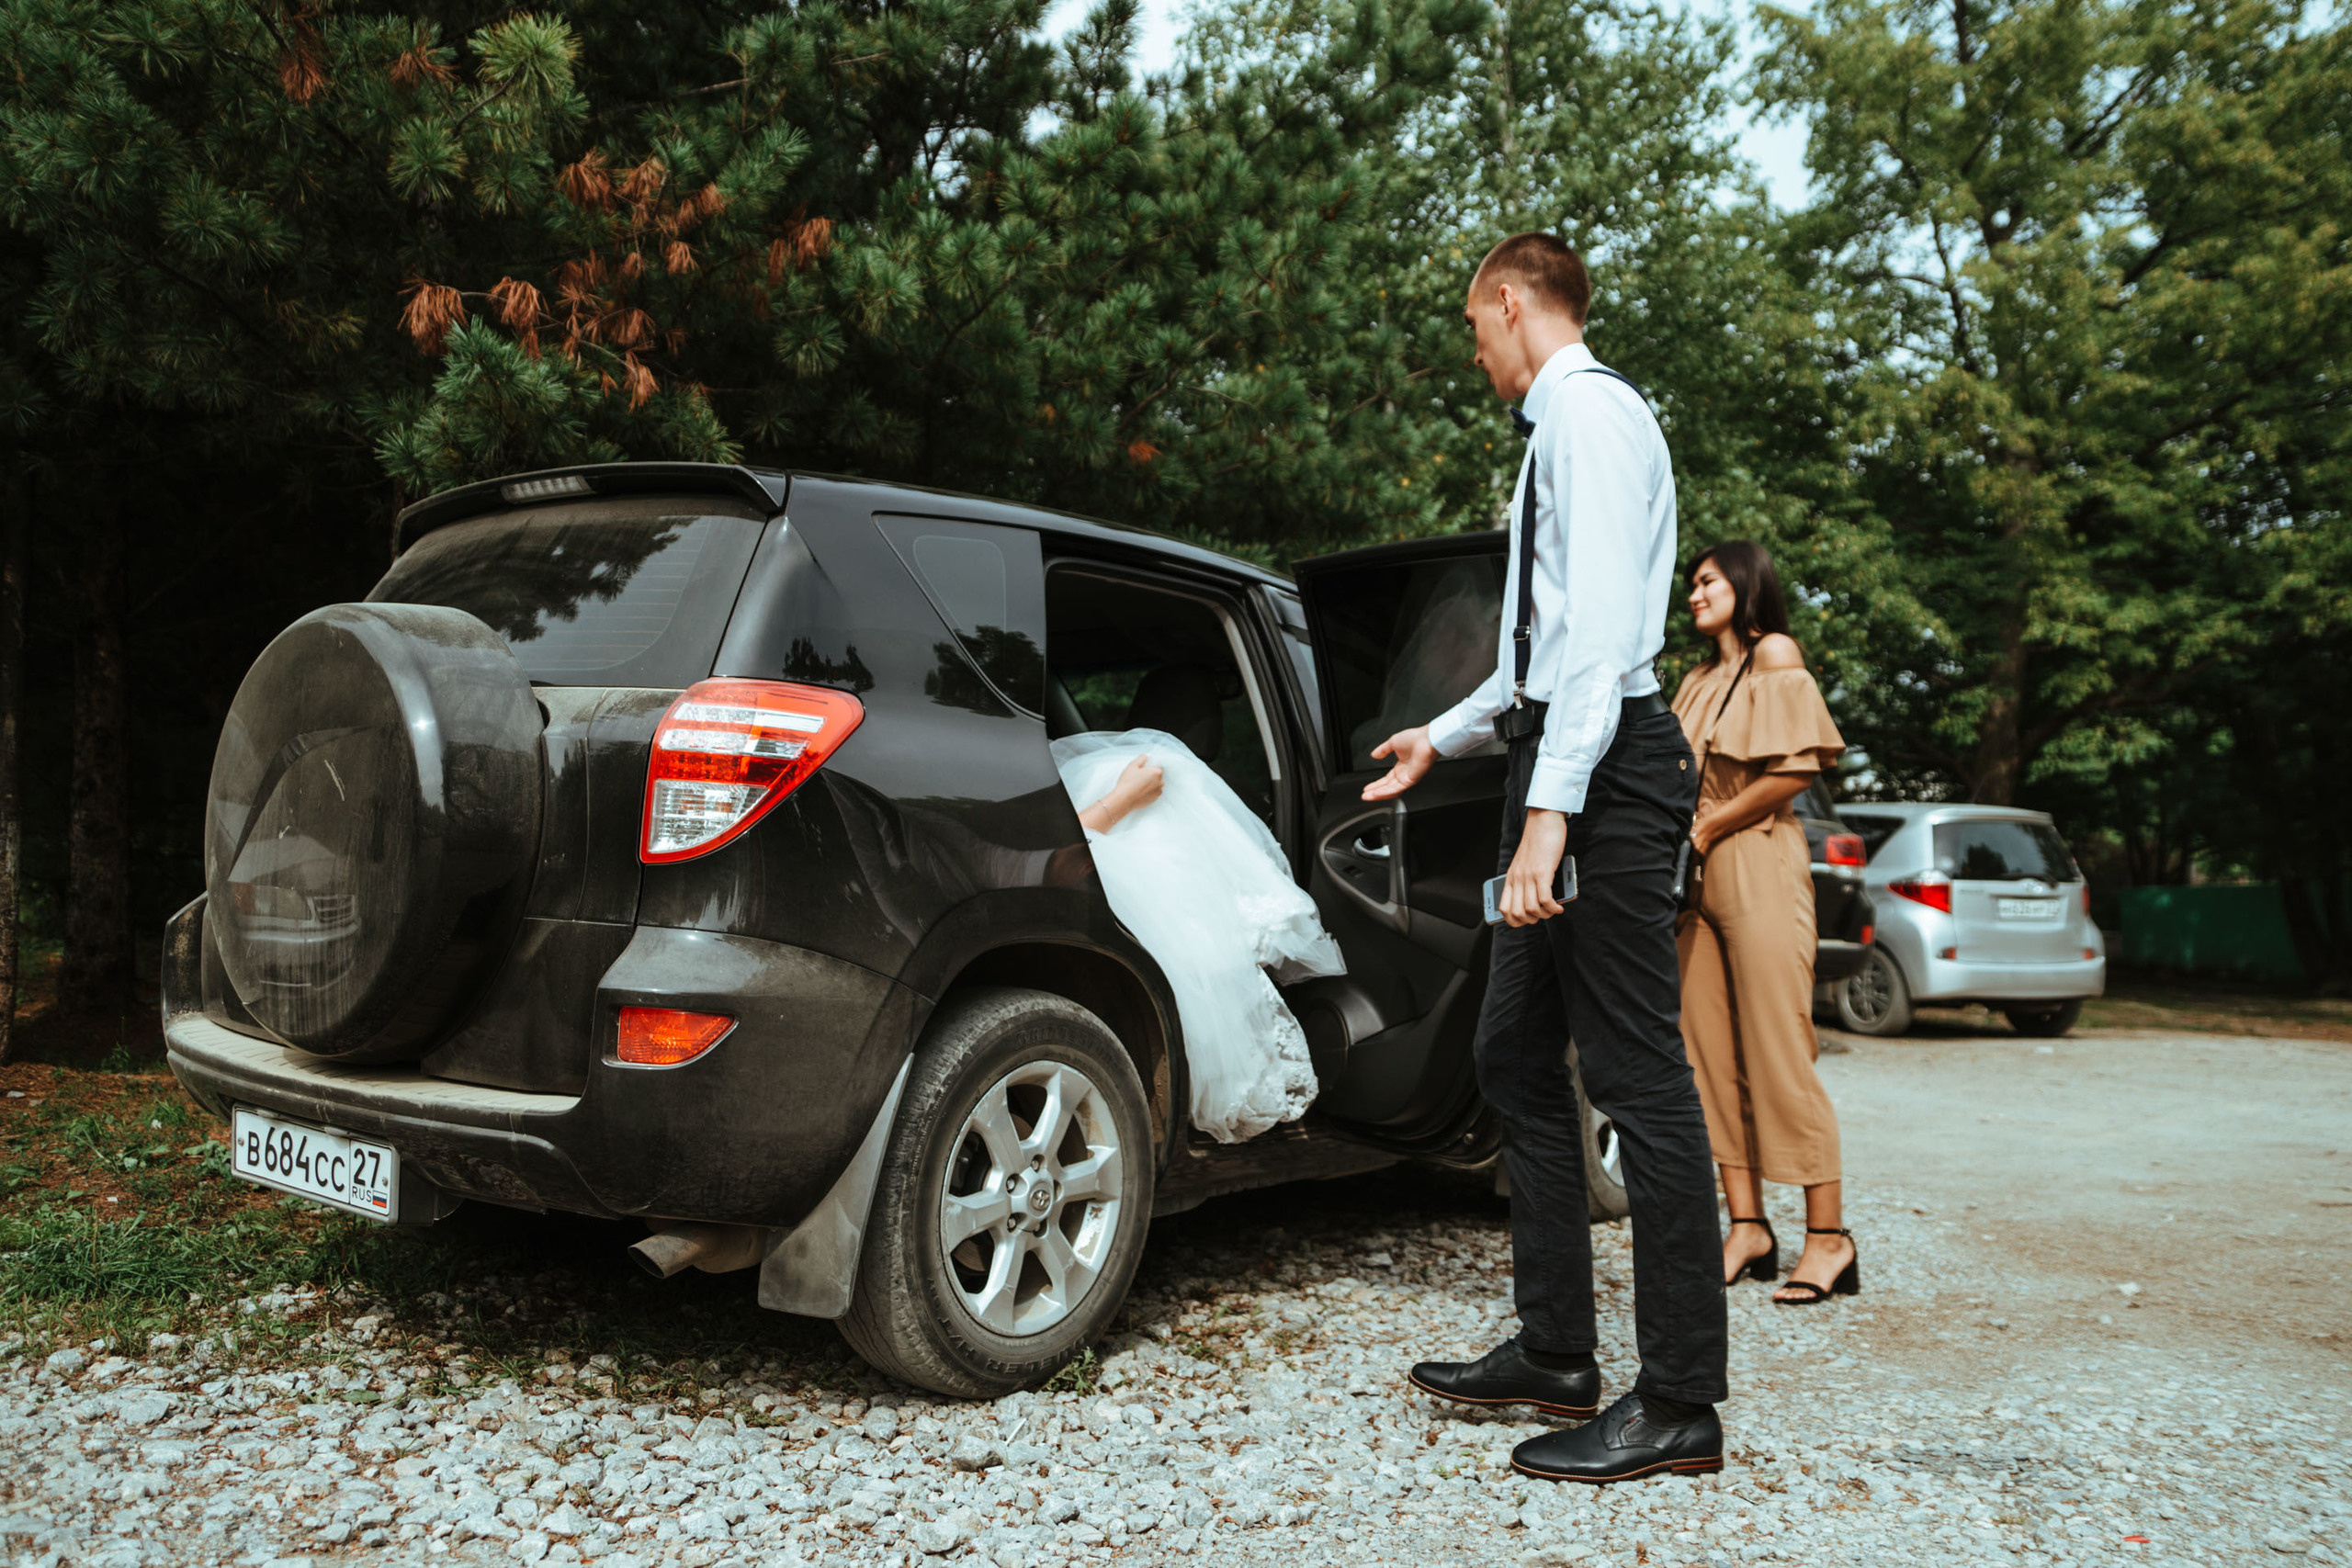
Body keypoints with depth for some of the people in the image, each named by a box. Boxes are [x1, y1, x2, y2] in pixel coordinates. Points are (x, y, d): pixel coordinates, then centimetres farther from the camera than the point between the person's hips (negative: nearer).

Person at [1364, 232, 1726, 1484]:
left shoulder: (1590, 409, -7)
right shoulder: (1555, 423, 24)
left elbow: (1601, 628, -19)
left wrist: (1551, 808, -25)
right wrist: (1443, 738, 39)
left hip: (1602, 767, -10)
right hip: (1565, 759, 10)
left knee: (1637, 1074, -8)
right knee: (1518, 1057, 11)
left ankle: (1679, 1405, 1)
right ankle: (1554, 1353, 20)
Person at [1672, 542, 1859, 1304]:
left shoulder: (1774, 656, 0)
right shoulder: (1697, 681, 21)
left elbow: (1794, 770, -11)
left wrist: (1706, 829, -7)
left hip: (1759, 868, -7)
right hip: (1698, 877, 7)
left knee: (1779, 1054, -9)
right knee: (1711, 1055, 2)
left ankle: (1828, 1238, -3)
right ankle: (1747, 1228, 6)